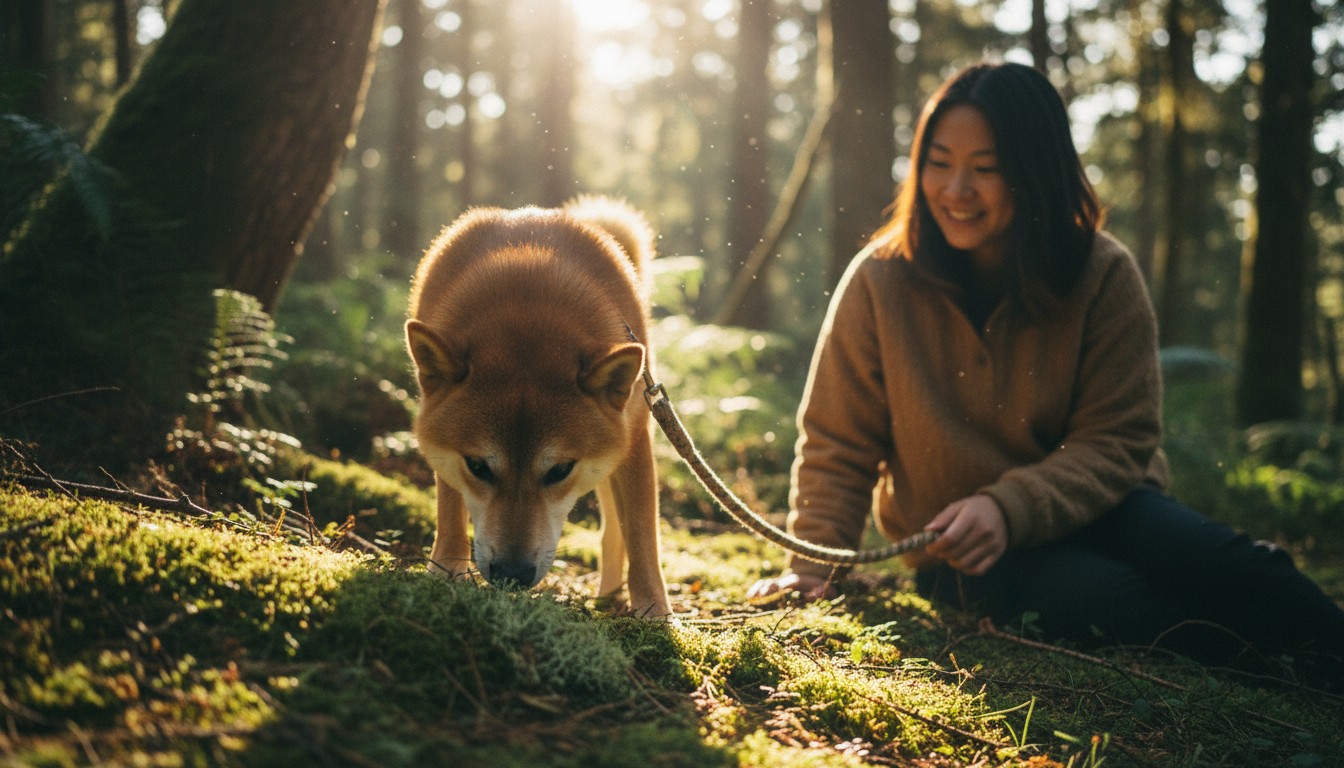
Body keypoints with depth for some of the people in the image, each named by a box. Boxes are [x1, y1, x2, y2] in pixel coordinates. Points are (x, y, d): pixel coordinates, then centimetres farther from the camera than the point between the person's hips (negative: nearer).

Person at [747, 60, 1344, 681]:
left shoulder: (1105, 275, -8)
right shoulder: (881, 281, -9)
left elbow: (1117, 441, -9)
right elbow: (836, 444, 0)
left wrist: (1009, 507, -25)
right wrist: (814, 559, -11)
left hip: (1093, 509, 1)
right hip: (958, 556, -1)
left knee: (1201, 556, -32)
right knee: (1097, 597, -31)